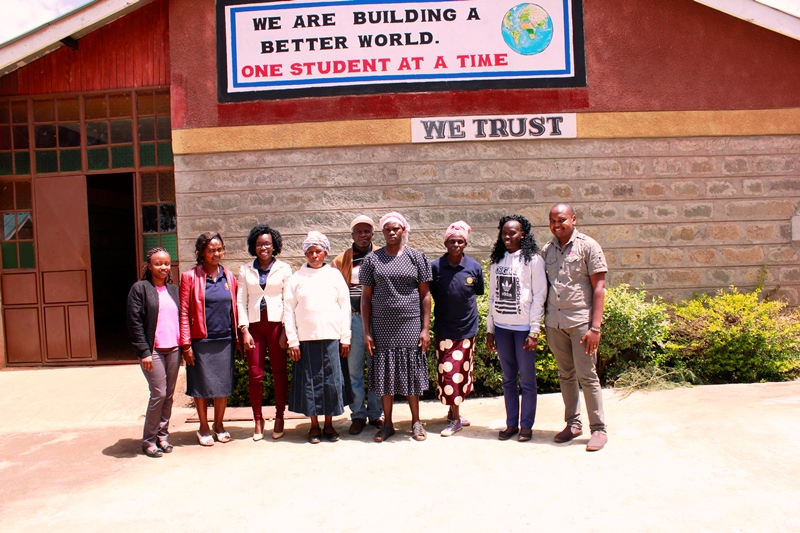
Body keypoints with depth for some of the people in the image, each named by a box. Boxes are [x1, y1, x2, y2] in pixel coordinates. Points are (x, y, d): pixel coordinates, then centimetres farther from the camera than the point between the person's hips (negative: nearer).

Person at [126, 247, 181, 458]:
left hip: (173, 349, 5)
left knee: (169, 395, 8)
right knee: (159, 394, -6)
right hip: (153, 350, -5)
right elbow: (135, 323, -7)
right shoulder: (140, 288, -3)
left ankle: (162, 435, 21)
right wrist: (144, 352, -13)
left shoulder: (174, 289, 13)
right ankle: (149, 439, 9)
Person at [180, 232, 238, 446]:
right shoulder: (190, 277, -3)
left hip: (225, 340, 3)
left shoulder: (228, 276, 8)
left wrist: (237, 336, 7)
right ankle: (204, 427, 23)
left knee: (224, 385, 9)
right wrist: (186, 344, -9)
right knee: (202, 385, 6)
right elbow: (184, 312, -5)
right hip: (201, 341, -3)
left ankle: (219, 425, 26)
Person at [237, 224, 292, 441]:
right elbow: (240, 301, 7)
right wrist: (244, 330, -2)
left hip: (276, 323, -1)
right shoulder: (246, 270, 9)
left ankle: (279, 417, 18)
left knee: (279, 372, 4)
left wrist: (286, 330, -5)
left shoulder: (284, 268, 4)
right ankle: (258, 420, 15)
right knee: (255, 374, 1)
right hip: (254, 324, 1)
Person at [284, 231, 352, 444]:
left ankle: (329, 424, 17)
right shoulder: (297, 278, 6)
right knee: (310, 381, 4)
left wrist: (345, 338, 2)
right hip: (306, 339, 0)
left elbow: (345, 307, 6)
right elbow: (288, 310, 4)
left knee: (332, 380, 3)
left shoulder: (334, 275, 7)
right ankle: (314, 425, 17)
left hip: (331, 338, 0)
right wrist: (292, 341, -3)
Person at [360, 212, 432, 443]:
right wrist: (366, 332, -2)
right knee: (385, 375, 7)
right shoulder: (372, 259, 3)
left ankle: (416, 422, 23)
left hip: (410, 326, -1)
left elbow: (425, 294, 1)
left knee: (411, 374, 7)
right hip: (382, 328, 1)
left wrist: (425, 328, -4)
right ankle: (387, 424, 22)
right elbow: (366, 297, 3)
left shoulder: (416, 257, 2)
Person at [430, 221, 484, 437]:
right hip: (444, 329, -2)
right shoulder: (436, 267, -9)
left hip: (468, 328, 2)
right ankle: (455, 418, 11)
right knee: (448, 372, -2)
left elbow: (478, 293, 8)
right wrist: (445, 311, 3)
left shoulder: (474, 267, -5)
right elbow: (431, 295, 2)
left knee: (463, 372, 12)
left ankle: (453, 410, 32)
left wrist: (467, 311, 8)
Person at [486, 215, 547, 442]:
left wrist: (534, 331, -11)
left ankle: (526, 425, 14)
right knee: (508, 378, 10)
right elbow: (492, 296, 12)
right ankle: (511, 423, 20)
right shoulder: (497, 261, 10)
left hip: (523, 327, -4)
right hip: (501, 327, 4)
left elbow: (539, 296, -6)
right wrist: (490, 329, 9)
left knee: (527, 378, 3)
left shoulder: (533, 260, -3)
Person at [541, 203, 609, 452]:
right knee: (565, 375, 12)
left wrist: (595, 327, -13)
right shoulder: (547, 250, 9)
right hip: (554, 322, 4)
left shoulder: (588, 246, -4)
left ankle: (598, 429, 13)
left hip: (581, 322, -4)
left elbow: (599, 288, -7)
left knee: (587, 376, 0)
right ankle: (573, 424, 25)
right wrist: (541, 322, 8)